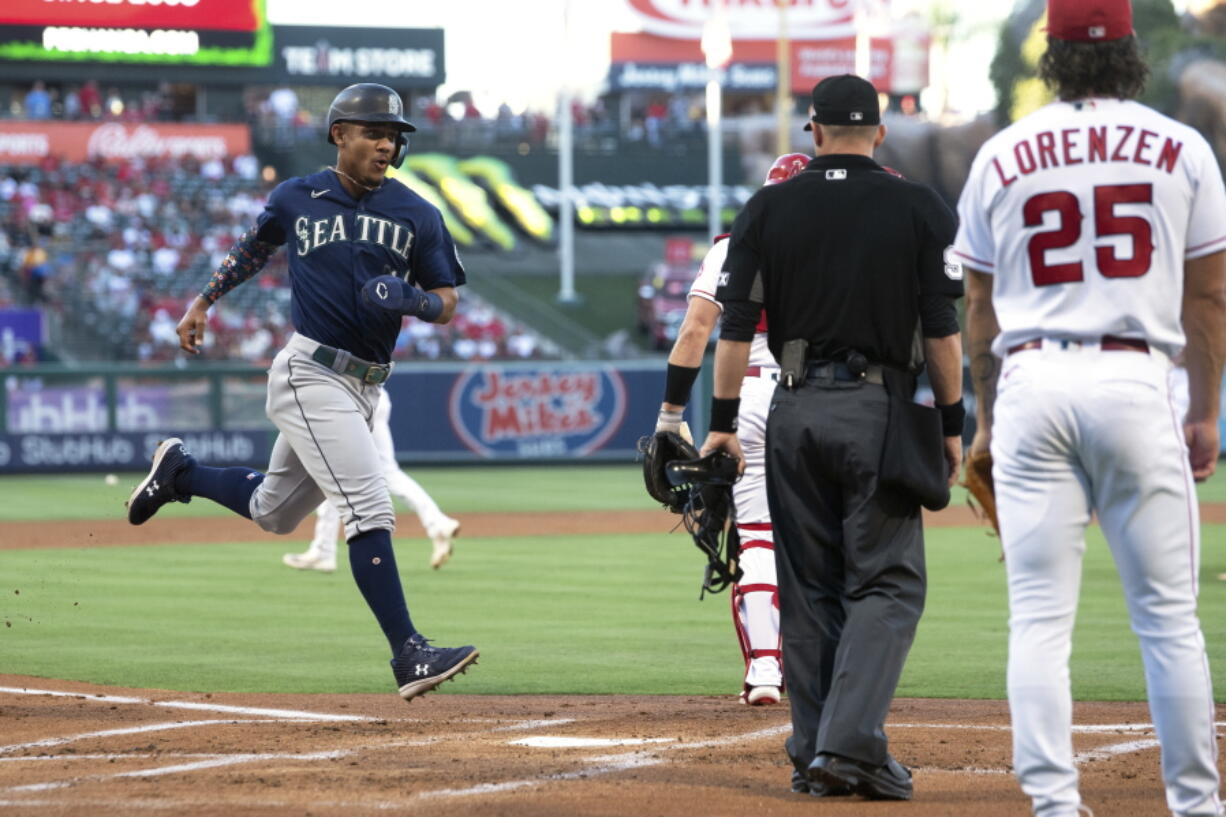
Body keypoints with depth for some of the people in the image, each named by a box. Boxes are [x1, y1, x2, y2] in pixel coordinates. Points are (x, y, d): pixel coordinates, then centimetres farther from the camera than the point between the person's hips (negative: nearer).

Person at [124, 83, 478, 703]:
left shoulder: (416, 214, 4)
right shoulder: (297, 199, 0)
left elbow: (447, 302, 5)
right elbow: (254, 246, 20)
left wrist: (413, 301, -16)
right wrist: (203, 302, 20)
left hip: (364, 388, 5)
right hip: (310, 374, -5)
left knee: (274, 513, 19)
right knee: (369, 507, -18)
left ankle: (181, 471, 44)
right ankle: (409, 655, -21)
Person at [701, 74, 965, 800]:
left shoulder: (769, 209, 5)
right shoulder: (919, 208, 1)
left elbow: (736, 324, 1)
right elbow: (942, 329, -4)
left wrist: (724, 422, 4)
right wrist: (953, 424, 2)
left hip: (795, 412, 3)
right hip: (880, 411, -3)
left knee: (809, 588, 10)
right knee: (888, 583, 0)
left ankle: (814, 752, 9)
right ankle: (851, 743, -15)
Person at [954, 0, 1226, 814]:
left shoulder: (1002, 155, 7)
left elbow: (980, 308, 11)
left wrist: (987, 418, 20)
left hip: (1032, 382, 1)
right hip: (1135, 381, -1)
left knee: (1041, 618, 1)